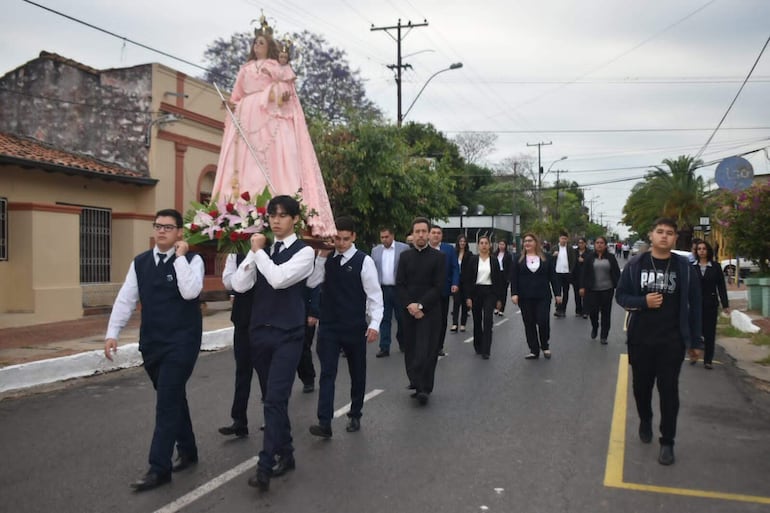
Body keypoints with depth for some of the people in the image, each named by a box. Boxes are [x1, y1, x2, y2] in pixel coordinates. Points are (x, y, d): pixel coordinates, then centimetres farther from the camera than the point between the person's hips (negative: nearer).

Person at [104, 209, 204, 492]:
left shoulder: (192, 259, -7)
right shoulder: (140, 262, 8)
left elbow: (190, 292, -24)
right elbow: (125, 299, 5)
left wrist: (180, 256, -20)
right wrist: (112, 333, -3)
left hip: (182, 342, -5)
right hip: (151, 342, 6)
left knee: (167, 401, -7)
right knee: (173, 398, 16)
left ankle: (159, 468, 0)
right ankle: (187, 450, 32)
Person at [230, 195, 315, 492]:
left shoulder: (304, 251, -6)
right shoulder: (262, 250, 9)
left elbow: (279, 278, -22)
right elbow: (239, 285, -2)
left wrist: (258, 250, -10)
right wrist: (254, 251, -8)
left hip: (287, 335, -6)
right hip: (259, 332, 6)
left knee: (275, 400, -11)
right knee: (272, 399, 15)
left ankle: (265, 467, -7)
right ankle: (285, 455, 29)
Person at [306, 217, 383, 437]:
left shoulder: (364, 261, -8)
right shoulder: (326, 259, 4)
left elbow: (374, 294, -11)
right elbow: (311, 282, -8)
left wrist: (374, 324, -20)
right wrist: (321, 256, -12)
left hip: (355, 327, -2)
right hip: (328, 326, 2)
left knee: (357, 372, 12)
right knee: (327, 373, -5)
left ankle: (355, 415, 30)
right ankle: (325, 423, -7)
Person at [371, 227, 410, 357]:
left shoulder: (404, 248, -3)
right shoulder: (375, 250, 8)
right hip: (382, 289, 2)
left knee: (401, 318, 9)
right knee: (384, 319, 4)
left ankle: (402, 343, 29)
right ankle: (384, 348, 7)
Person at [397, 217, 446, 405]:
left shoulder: (438, 257, 0)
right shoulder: (405, 256, 9)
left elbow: (439, 286, -6)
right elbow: (400, 284, 5)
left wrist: (421, 305, -12)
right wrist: (409, 305, -10)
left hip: (429, 310, -3)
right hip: (409, 310, 4)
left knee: (426, 350, -9)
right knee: (410, 350, 6)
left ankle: (423, 388, -3)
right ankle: (417, 386, 18)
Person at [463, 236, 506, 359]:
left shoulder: (494, 261, 3)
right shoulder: (472, 259, 1)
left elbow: (499, 280, 5)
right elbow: (467, 279, -1)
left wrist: (499, 298, 2)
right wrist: (468, 297, -7)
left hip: (490, 293, -1)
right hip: (476, 292, 1)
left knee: (488, 321, -12)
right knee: (477, 321, 9)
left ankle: (485, 350, -10)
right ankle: (478, 347, 26)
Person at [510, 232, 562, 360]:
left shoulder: (546, 258, 5)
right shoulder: (519, 259, 5)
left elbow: (553, 276, 4)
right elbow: (514, 278, 1)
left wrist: (557, 293, 0)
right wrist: (514, 293, -9)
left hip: (543, 296, -1)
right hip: (525, 298, 1)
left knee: (543, 322, -6)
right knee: (529, 324, 4)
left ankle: (545, 346, 20)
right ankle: (534, 351, 15)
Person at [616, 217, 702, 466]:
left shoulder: (684, 267, -2)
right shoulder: (635, 265, -2)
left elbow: (694, 305, 1)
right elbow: (621, 296, 3)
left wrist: (695, 341, 2)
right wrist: (643, 301, -17)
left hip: (672, 341, -1)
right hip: (640, 339, 1)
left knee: (669, 391, 2)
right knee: (641, 386, 14)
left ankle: (667, 442, 14)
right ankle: (645, 421, 42)